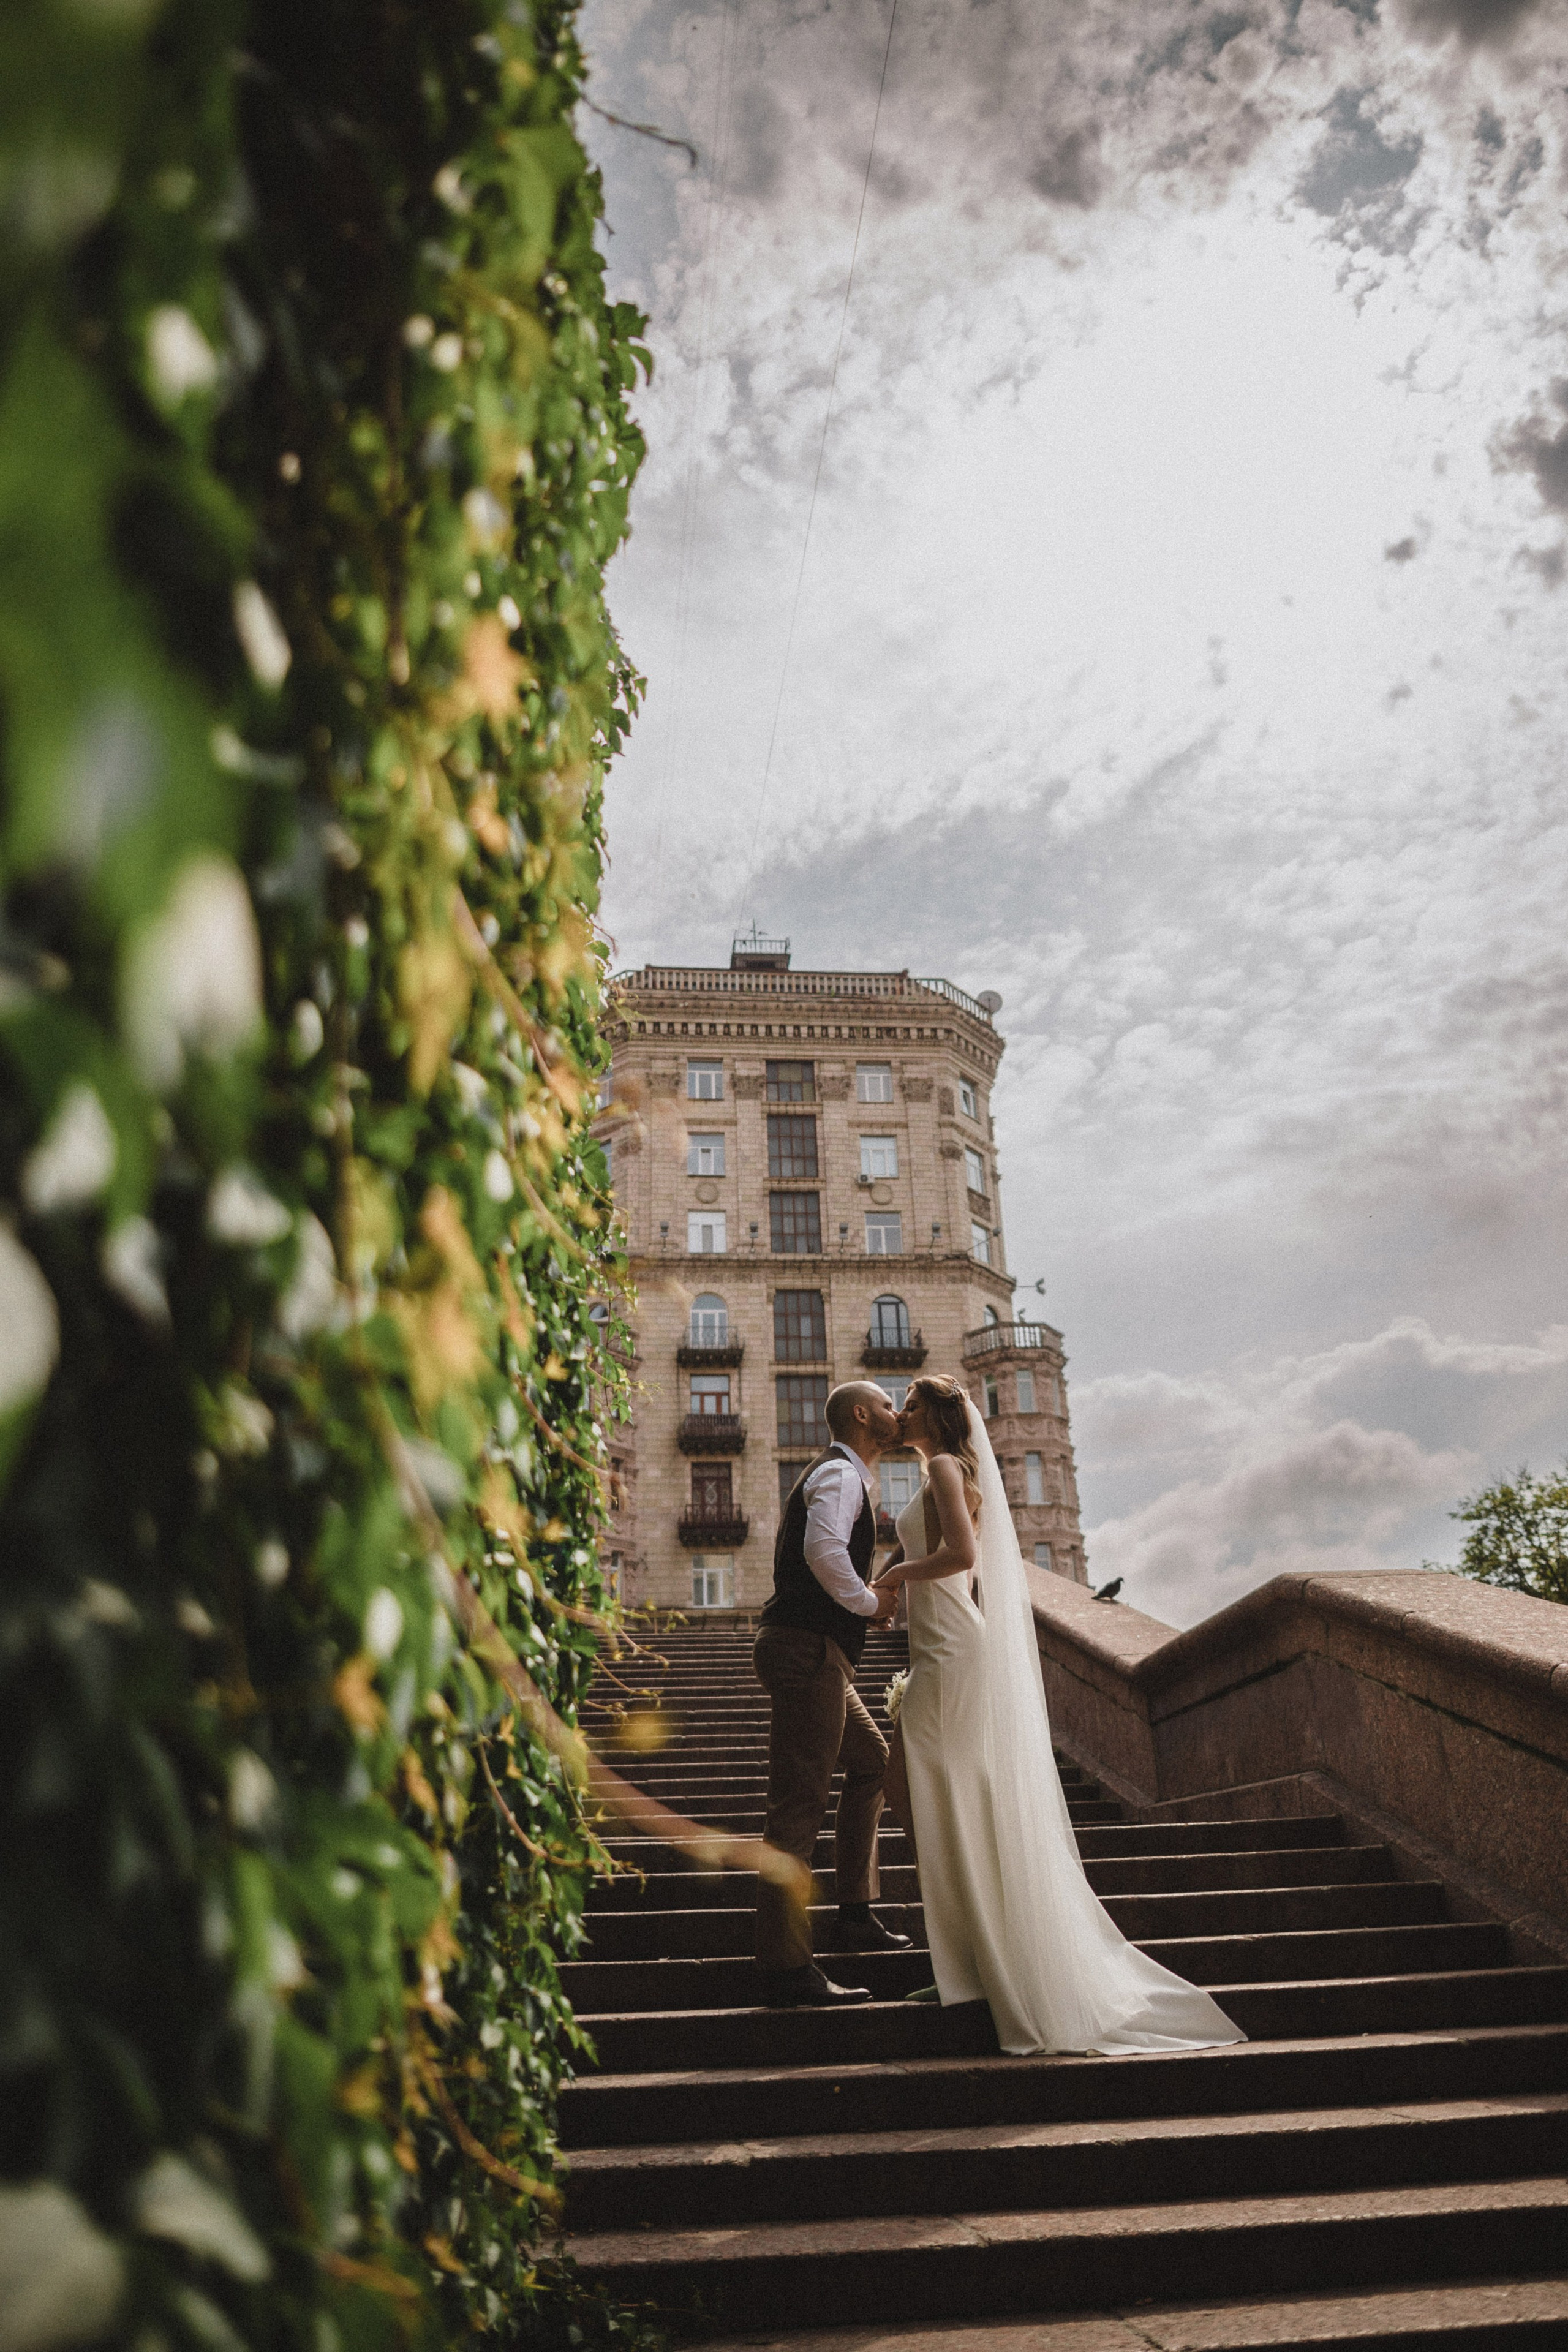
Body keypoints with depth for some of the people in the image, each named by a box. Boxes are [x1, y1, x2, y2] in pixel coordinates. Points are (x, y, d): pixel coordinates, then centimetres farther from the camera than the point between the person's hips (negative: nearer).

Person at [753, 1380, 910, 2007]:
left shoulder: (842, 1475, 22)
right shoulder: (840, 1474, -10)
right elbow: (823, 1548, -28)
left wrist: (877, 1598, 17)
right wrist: (871, 1603, -14)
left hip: (819, 1653, 11)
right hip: (807, 1649, -11)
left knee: (871, 1761, 22)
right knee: (799, 1802, -10)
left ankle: (854, 1914, 26)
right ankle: (786, 1970, -7)